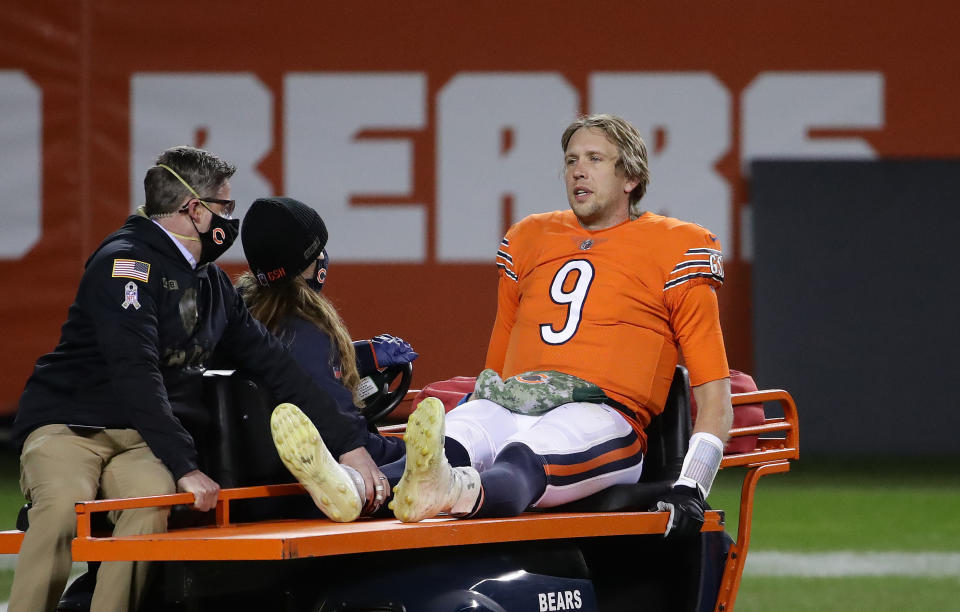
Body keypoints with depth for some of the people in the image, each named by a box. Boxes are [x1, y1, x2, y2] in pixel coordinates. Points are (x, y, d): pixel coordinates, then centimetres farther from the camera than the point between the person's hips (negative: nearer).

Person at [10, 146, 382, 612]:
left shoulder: (211, 283, 15)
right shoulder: (125, 262, -11)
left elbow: (273, 364, 16)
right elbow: (135, 373, -22)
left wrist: (348, 441, 6)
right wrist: (185, 467, -29)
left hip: (143, 440, 6)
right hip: (68, 427, -6)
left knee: (151, 499, -31)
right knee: (65, 503, -38)